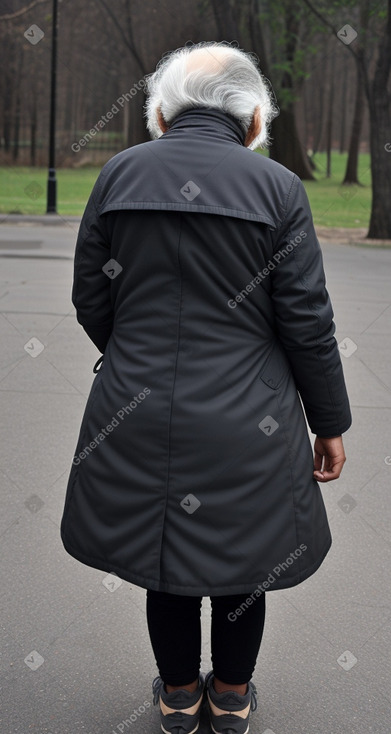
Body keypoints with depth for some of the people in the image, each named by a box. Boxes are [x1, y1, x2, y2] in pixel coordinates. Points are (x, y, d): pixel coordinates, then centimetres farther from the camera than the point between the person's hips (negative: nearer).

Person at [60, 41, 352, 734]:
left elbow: (90, 300, 3)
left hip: (137, 413, 2)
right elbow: (307, 321, -8)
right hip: (247, 421, -1)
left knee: (162, 553, 20)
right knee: (240, 558, 19)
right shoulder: (277, 186, -9)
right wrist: (330, 424, 4)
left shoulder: (120, 172, -3)